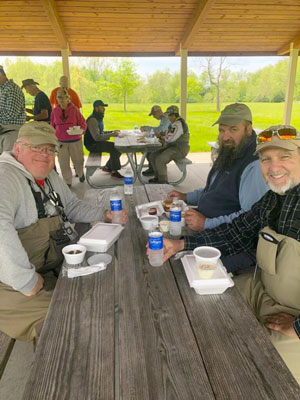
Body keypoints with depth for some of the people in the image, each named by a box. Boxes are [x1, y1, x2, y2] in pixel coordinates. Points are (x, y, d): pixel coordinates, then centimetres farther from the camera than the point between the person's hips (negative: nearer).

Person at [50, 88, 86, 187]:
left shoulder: (74, 109, -6)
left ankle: (80, 173, 44)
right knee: (63, 162, 0)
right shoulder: (55, 111, 2)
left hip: (75, 140, -1)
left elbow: (83, 123, 0)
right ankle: (67, 182, 14)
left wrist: (81, 130, -19)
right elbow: (52, 126, 13)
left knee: (78, 160, 12)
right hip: (61, 141, 2)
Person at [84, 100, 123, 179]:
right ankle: (114, 172, -13)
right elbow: (97, 137, -29)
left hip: (98, 142, 10)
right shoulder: (92, 120, -21)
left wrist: (112, 131, 8)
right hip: (92, 145, -10)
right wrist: (111, 135, -26)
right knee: (114, 148, -23)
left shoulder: (98, 118, 12)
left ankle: (107, 167, 13)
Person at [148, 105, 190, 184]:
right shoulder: (174, 123, 15)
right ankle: (158, 177, 11)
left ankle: (163, 182, -16)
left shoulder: (178, 124, -19)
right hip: (172, 147, 11)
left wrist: (161, 136, -8)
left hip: (180, 149, -11)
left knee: (159, 160, -28)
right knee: (152, 156, 2)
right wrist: (160, 135, 0)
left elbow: (170, 138, -25)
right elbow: (169, 135, 20)